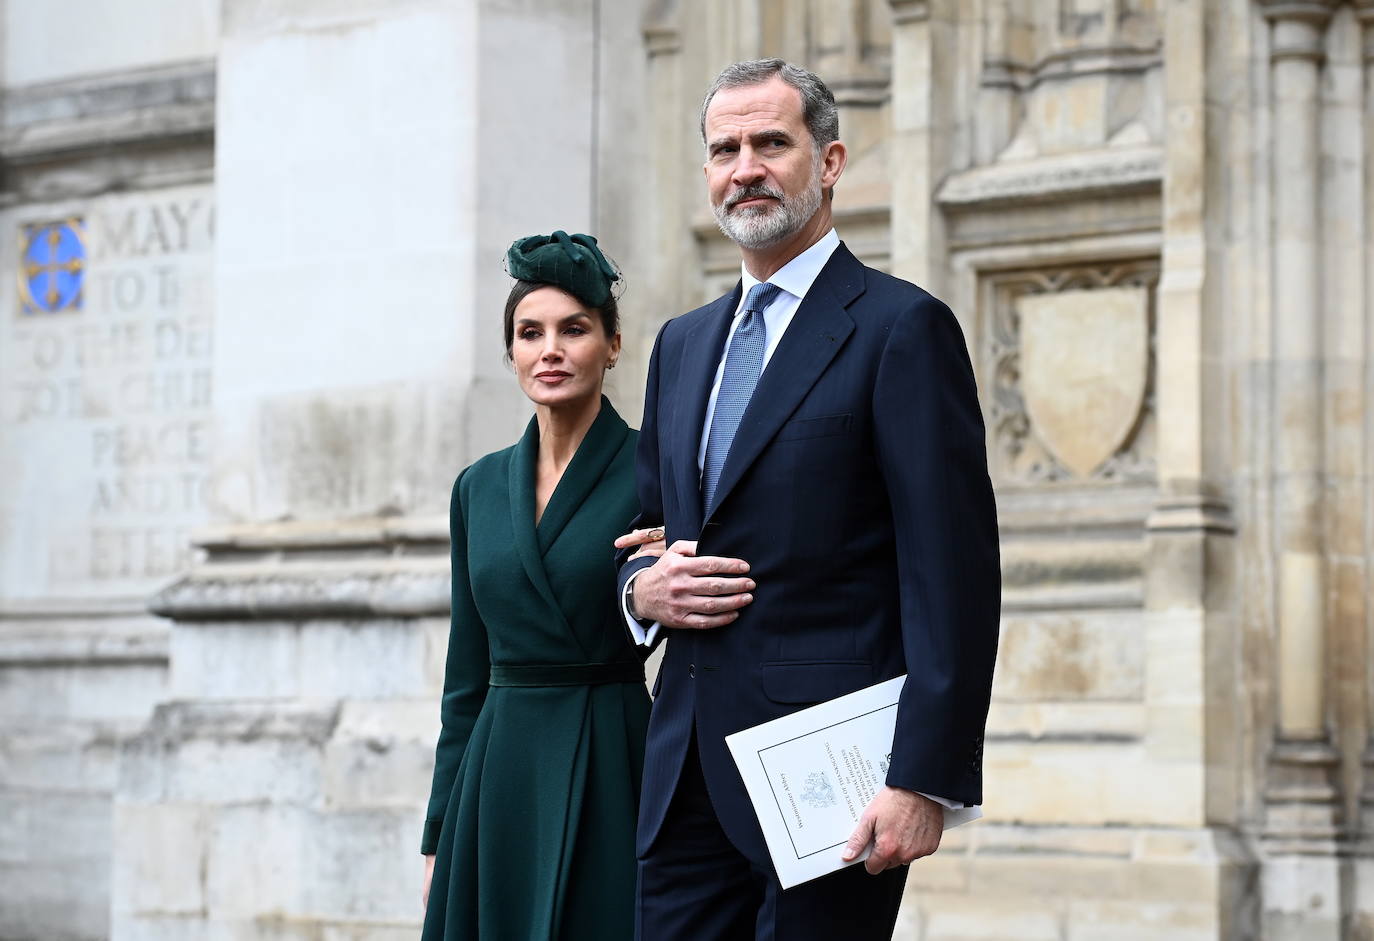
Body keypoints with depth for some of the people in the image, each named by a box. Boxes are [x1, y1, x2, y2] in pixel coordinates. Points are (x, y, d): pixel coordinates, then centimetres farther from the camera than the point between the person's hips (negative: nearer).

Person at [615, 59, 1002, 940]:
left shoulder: (902, 328, -5)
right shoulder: (682, 344, 18)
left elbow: (954, 575, -11)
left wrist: (925, 781, -18)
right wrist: (642, 587, 2)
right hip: (689, 771, 6)